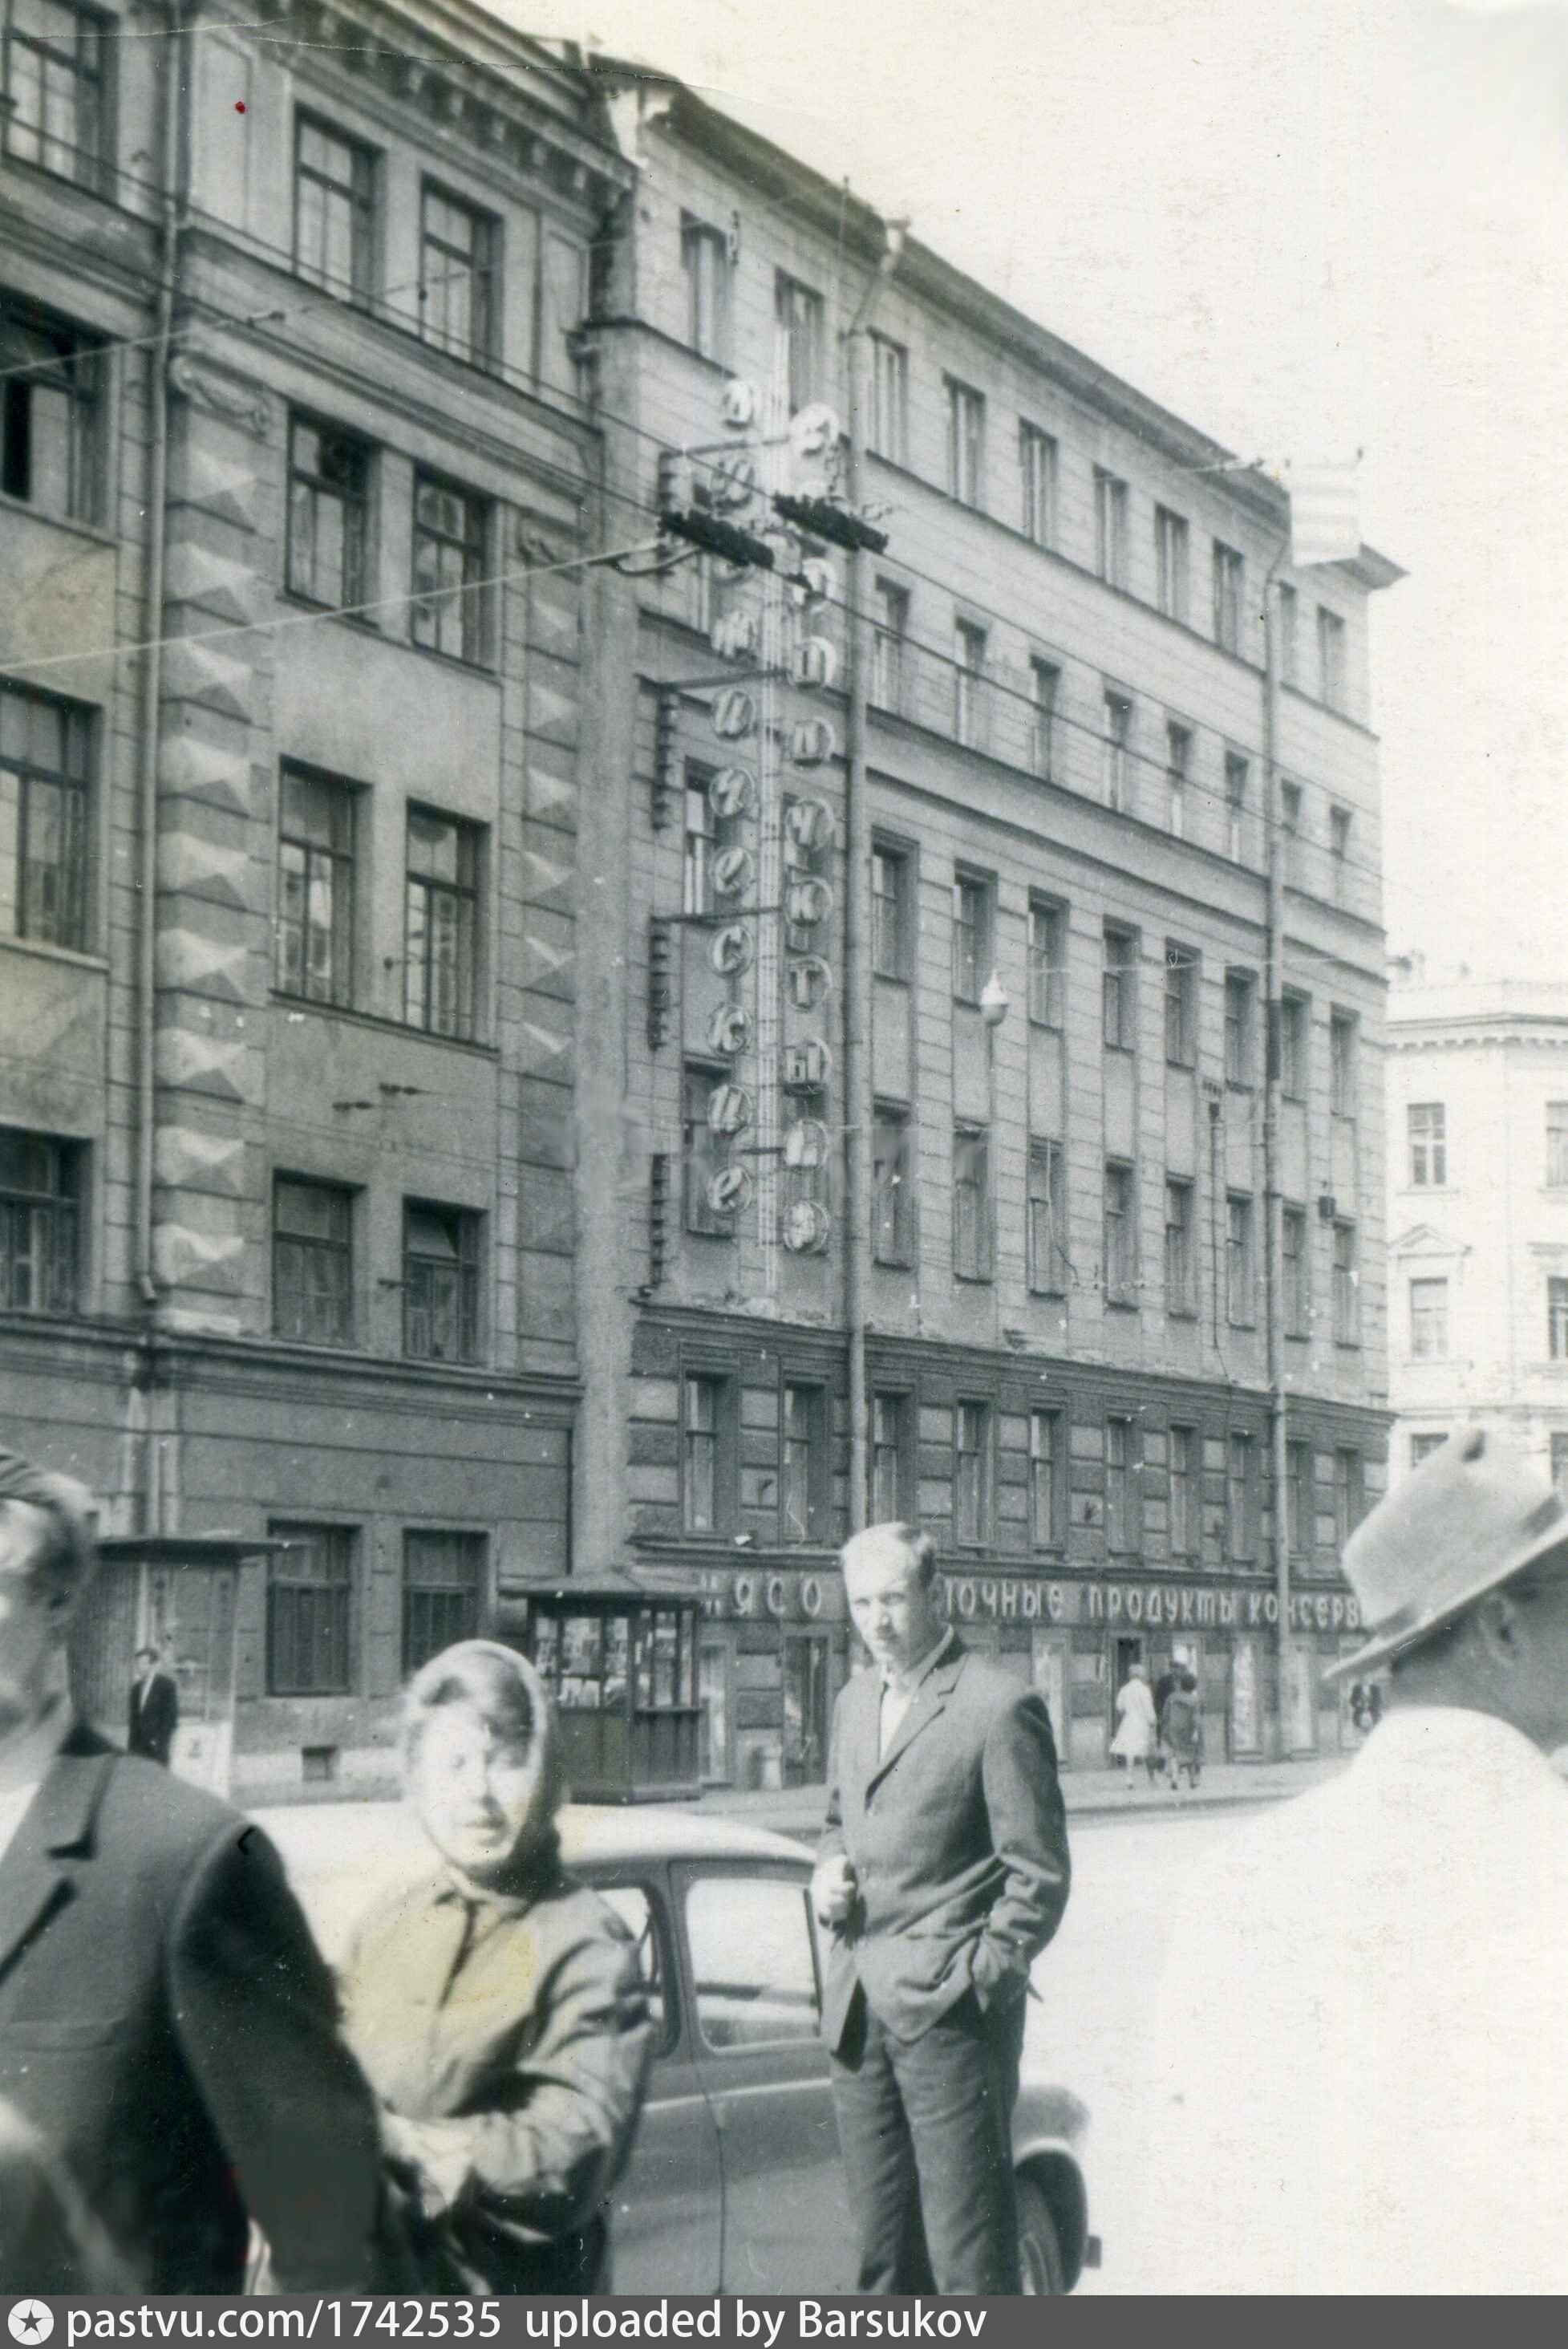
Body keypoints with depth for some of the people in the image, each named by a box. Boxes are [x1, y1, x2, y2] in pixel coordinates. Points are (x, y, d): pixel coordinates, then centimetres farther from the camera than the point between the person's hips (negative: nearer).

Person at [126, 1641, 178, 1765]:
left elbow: (171, 1714, -5)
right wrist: (130, 1745, 8)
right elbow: (133, 1717, 16)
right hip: (138, 1747, 5)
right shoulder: (137, 1686, 16)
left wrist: (162, 1740, -12)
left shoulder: (166, 1684, -1)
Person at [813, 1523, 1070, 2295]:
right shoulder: (855, 1702, 15)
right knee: (881, 2245, 13)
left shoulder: (999, 1708, -9)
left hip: (947, 2011, -7)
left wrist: (980, 1979, -12)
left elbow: (1039, 1876, -8)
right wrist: (828, 1873, 7)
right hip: (858, 2013, 7)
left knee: (967, 2252, -5)